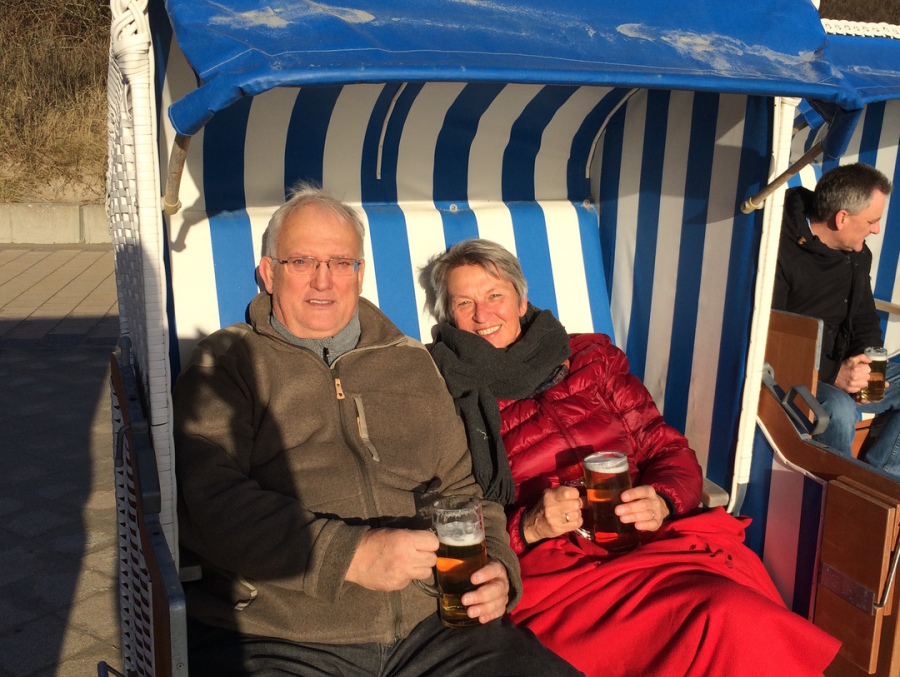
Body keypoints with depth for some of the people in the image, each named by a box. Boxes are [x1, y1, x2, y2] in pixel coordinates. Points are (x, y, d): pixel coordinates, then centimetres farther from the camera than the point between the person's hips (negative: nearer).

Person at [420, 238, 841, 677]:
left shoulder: (591, 358, 17)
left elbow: (669, 451, 14)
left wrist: (661, 502, -7)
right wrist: (528, 527, -14)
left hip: (653, 540, 4)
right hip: (551, 569, -4)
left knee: (737, 617, -29)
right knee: (731, 617, -29)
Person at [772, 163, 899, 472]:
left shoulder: (857, 255, 9)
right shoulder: (780, 251, -17)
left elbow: (866, 324, 18)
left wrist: (865, 367, -4)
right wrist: (832, 374, -27)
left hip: (839, 370, 9)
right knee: (838, 409, -35)